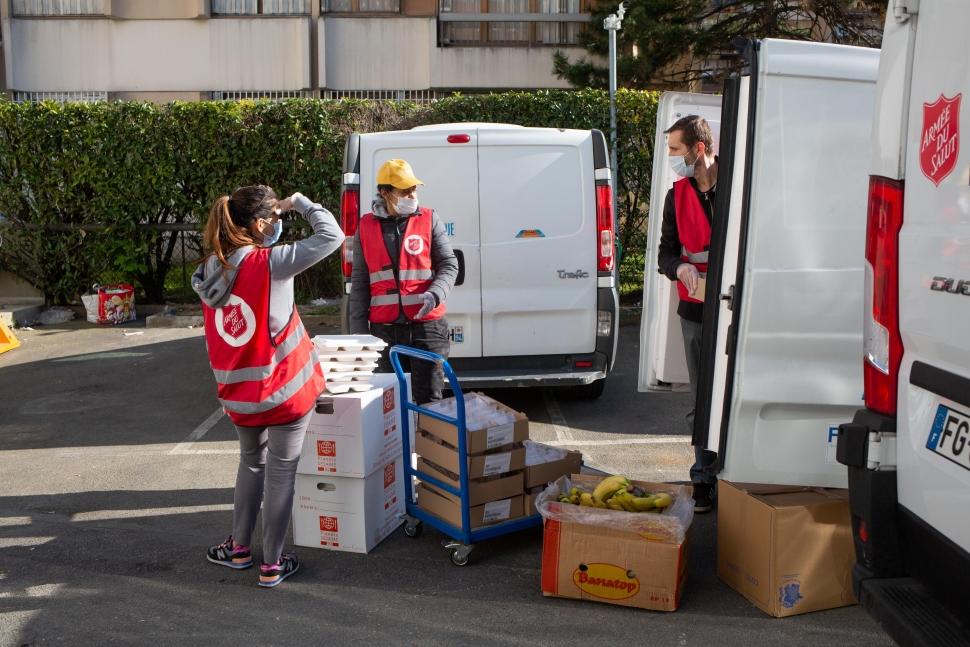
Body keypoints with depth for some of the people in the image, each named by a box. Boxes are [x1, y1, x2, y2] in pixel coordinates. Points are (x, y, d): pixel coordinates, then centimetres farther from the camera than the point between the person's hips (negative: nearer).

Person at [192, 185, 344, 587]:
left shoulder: (211, 271, 0)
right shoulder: (269, 263, -18)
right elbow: (332, 236, -16)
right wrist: (300, 203, -4)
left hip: (238, 394, 6)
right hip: (284, 390, -6)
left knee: (251, 462, 26)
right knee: (281, 472, 7)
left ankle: (239, 548, 35)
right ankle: (272, 565, 15)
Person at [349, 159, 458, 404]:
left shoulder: (429, 220, 2)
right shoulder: (366, 227, 6)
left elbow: (449, 265, 3)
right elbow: (359, 282, 10)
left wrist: (435, 294, -17)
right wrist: (358, 330, 6)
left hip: (427, 326, -2)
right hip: (384, 329, 2)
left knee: (429, 398, 2)